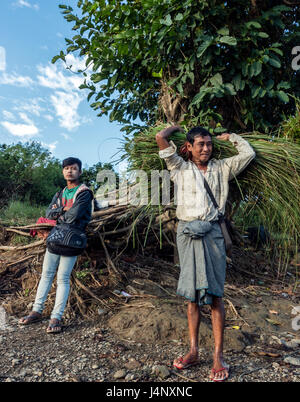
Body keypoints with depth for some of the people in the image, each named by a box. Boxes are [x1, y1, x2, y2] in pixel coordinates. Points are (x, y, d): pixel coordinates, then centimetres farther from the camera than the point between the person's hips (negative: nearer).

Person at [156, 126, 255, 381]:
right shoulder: (180, 168, 11)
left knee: (215, 294, 0)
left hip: (212, 232, 0)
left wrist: (229, 136, 25)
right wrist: (178, 128, 25)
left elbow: (249, 153, 17)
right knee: (193, 295, 8)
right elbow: (160, 137, 8)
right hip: (187, 232, 0)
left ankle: (219, 356, 10)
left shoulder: (221, 168, 15)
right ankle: (193, 351, 18)